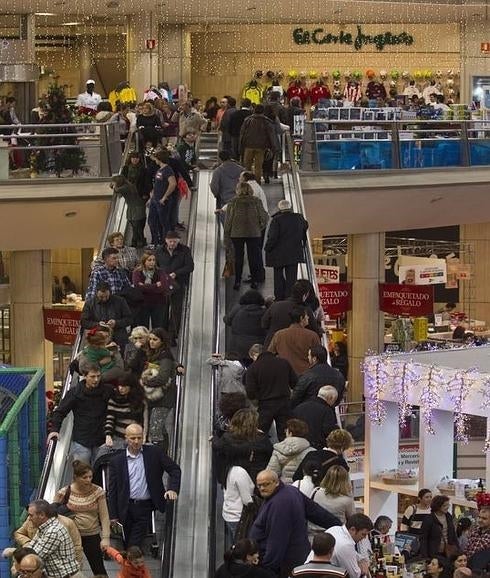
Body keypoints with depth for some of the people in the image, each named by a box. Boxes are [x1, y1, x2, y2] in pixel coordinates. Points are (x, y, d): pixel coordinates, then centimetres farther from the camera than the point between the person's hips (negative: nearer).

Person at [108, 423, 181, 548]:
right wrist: (113, 516, 1)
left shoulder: (154, 453, 3)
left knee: (134, 548, -7)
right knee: (126, 546, 6)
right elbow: (112, 490, 5)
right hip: (126, 508, 2)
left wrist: (173, 489, -13)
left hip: (145, 508, -2)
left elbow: (175, 470, 5)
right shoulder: (117, 461, 4)